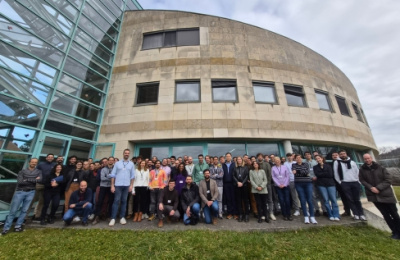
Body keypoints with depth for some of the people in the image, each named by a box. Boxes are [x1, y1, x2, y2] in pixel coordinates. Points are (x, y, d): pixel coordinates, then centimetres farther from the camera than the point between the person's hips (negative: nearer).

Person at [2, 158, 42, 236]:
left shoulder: (38, 171, 6)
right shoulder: (22, 171, 3)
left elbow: (40, 180, -11)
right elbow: (19, 182, -9)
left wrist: (27, 180, -11)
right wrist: (34, 180, -13)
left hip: (31, 192, 1)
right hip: (20, 192, -1)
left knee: (24, 210, 5)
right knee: (13, 211, 1)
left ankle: (17, 226, 15)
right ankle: (6, 228, 12)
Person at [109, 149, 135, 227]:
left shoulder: (131, 164, 6)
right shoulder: (117, 163, 3)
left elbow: (132, 176, 6)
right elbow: (113, 175, 2)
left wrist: (131, 185, -1)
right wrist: (112, 185, -3)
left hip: (126, 185, 1)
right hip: (118, 185, -1)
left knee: (124, 201, 8)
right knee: (116, 201, 0)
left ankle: (122, 217, 18)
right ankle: (113, 218, 9)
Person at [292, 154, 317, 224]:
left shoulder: (306, 164, 7)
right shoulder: (294, 165, 5)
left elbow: (307, 172, -10)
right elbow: (294, 172, -13)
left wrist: (298, 171, -17)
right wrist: (304, 173, -18)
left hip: (308, 183, 1)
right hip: (299, 184, -1)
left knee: (310, 200, 0)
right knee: (303, 201, 1)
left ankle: (312, 217, 10)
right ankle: (306, 217, 10)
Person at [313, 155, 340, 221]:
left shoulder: (328, 166, 9)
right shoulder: (315, 167, 11)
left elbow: (331, 174, -4)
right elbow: (317, 174, -4)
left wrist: (321, 174, -4)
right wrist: (326, 173, -4)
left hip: (330, 183, 0)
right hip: (321, 184, 0)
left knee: (333, 199, -5)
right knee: (326, 200, -2)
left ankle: (336, 215, 3)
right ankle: (331, 215, 7)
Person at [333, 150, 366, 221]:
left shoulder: (352, 162, 11)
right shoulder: (337, 162, 0)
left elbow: (357, 172, 12)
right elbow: (336, 173, 0)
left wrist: (358, 181, 4)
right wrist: (340, 182, -1)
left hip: (355, 182, 3)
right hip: (345, 184, -2)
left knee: (357, 199, 8)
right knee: (350, 199, 3)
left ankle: (361, 214, 16)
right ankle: (356, 214, 11)